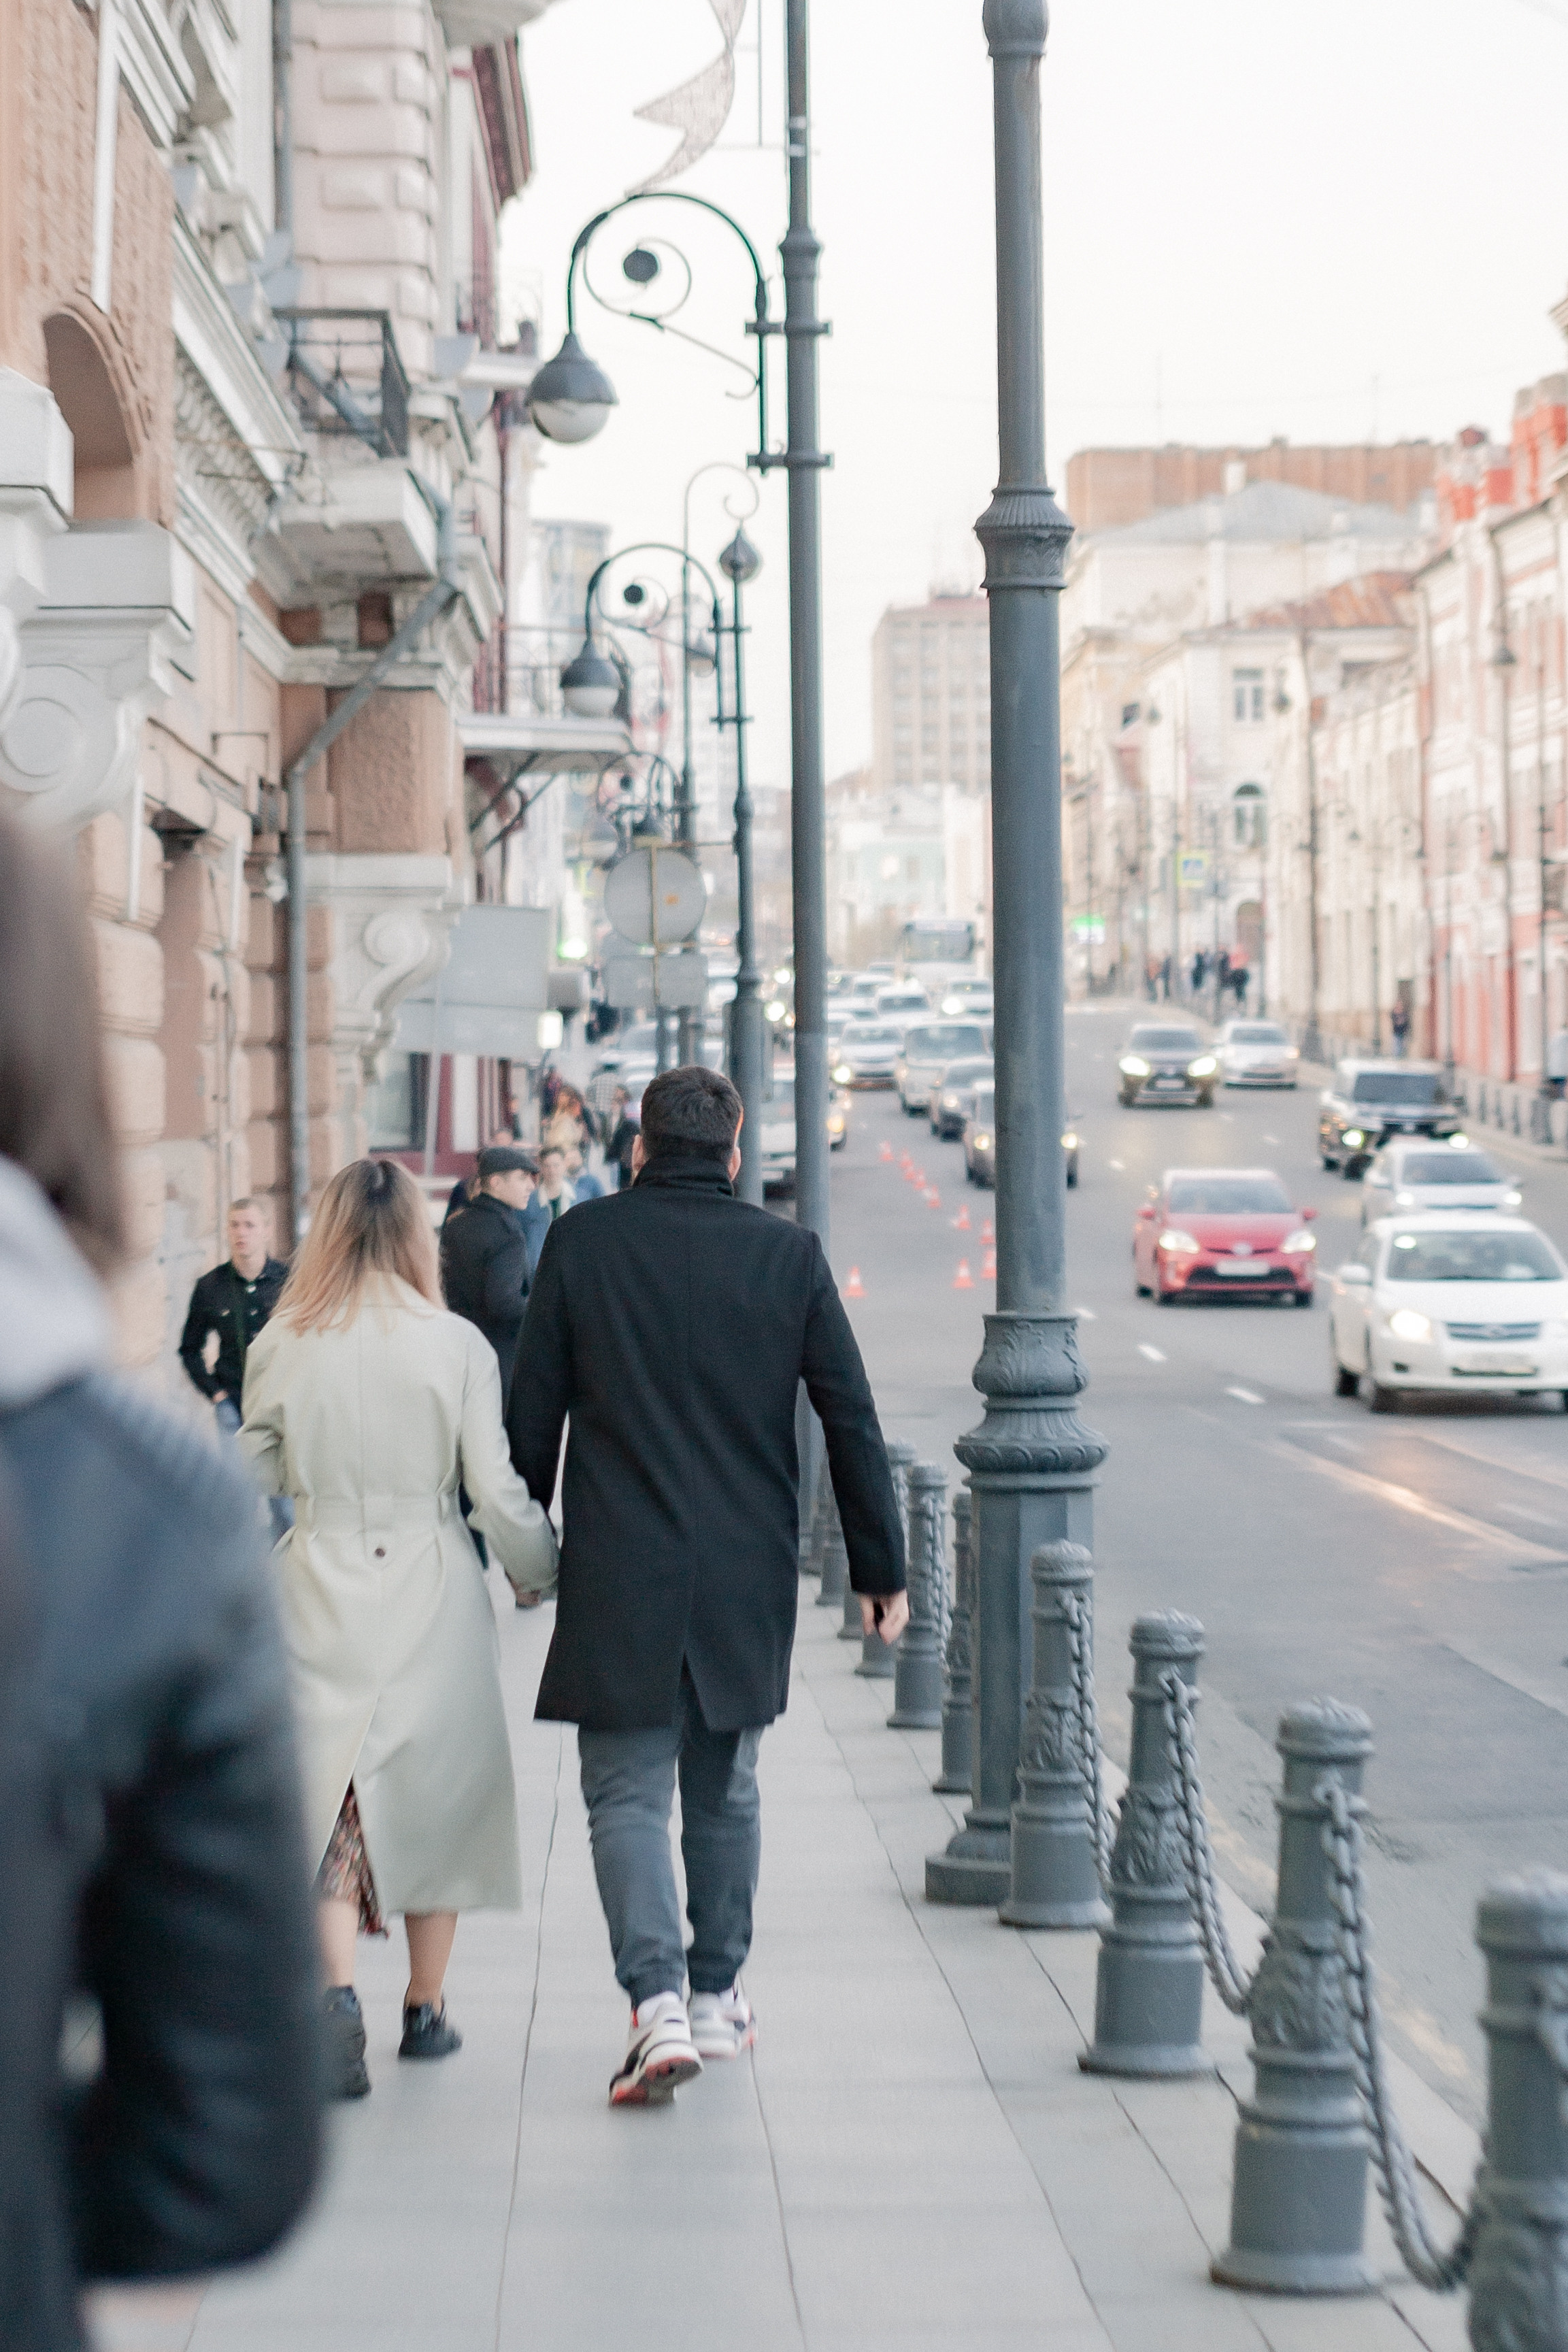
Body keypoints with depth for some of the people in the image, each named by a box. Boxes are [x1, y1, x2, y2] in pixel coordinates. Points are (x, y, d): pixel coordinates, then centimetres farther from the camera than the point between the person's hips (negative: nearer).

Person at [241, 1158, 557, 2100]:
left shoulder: (282, 1347, -4)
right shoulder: (457, 1347, -8)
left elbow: (255, 1473, 7)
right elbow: (498, 1492, -6)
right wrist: (547, 1572, 10)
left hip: (320, 1592, 0)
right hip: (430, 1597, 0)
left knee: (331, 1809, 3)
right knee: (432, 1799, 16)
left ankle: (338, 1996, -18)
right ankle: (427, 2008, 26)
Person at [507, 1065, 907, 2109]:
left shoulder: (582, 1243, -3)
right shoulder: (789, 1253, 0)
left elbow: (534, 1412, 0)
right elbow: (852, 1420, 1)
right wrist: (881, 1567, 7)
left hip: (620, 1575, -2)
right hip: (749, 1580, 2)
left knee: (627, 1795, 1)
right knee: (724, 1790, 18)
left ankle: (659, 2006, -16)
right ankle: (718, 1995, 27)